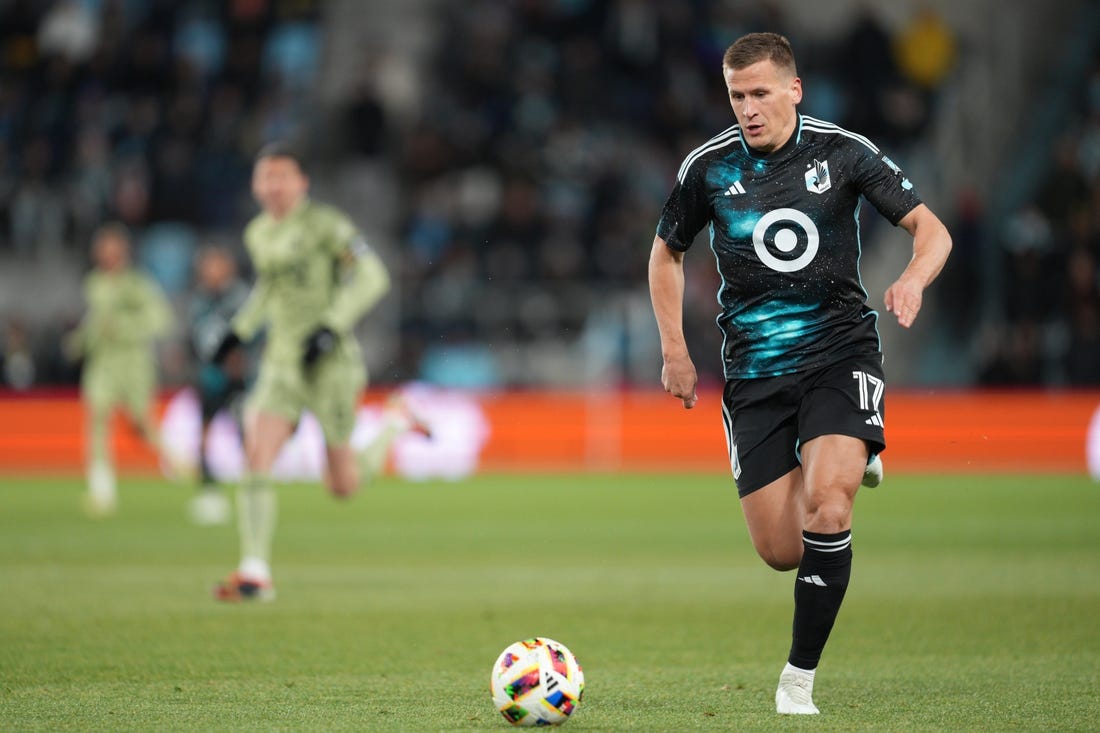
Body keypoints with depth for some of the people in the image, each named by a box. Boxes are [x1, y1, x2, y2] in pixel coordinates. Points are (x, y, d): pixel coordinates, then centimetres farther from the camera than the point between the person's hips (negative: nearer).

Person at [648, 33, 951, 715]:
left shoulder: (842, 152, -3)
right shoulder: (708, 167, 1)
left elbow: (931, 229, -2)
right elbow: (667, 252, 18)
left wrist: (914, 278, -25)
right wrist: (675, 350, 8)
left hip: (840, 351, -2)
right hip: (755, 372, 2)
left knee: (826, 508, -26)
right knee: (782, 552, -3)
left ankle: (799, 679, -11)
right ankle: (847, 462, 33)